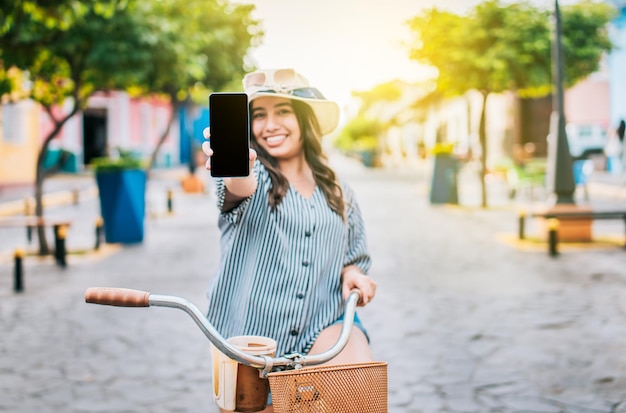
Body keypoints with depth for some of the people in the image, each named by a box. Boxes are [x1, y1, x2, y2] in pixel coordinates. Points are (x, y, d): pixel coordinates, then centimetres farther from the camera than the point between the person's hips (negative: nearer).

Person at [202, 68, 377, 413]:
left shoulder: (338, 193, 12)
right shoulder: (255, 175, -1)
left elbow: (356, 257, 23)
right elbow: (241, 187, -27)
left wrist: (352, 272, -1)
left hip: (322, 324, 2)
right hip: (252, 337, -1)